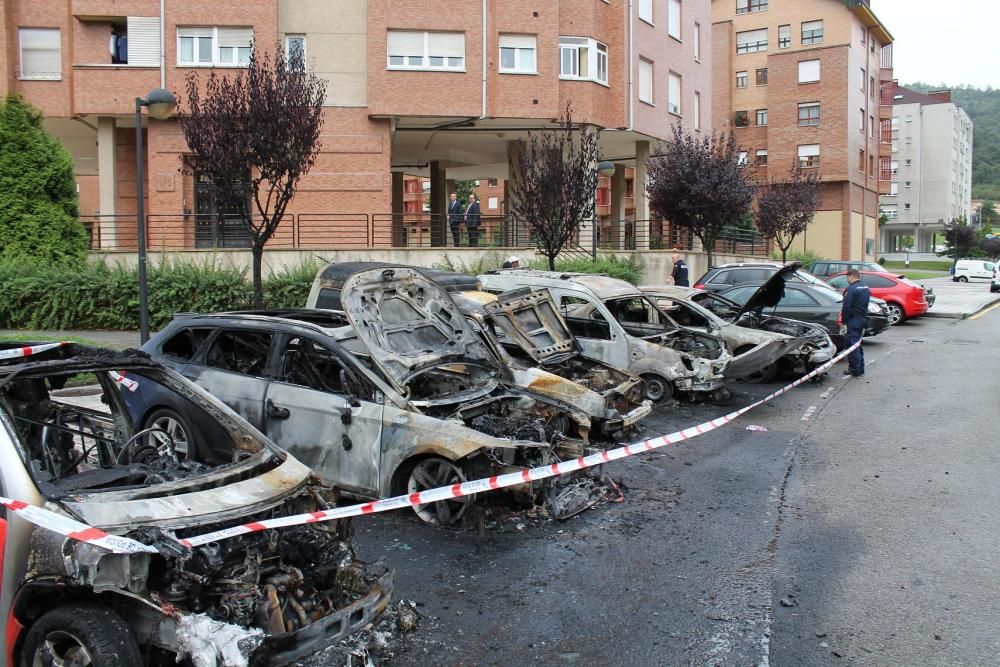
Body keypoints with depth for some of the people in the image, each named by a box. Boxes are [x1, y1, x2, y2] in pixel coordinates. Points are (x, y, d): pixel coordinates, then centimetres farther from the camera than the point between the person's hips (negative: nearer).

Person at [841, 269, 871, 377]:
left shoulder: (851, 289, -16)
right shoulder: (866, 289, 13)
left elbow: (846, 307, -19)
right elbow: (866, 305, 18)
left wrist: (844, 320, -11)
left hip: (853, 320, -9)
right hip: (863, 319, 9)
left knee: (853, 344, -4)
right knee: (858, 344, 18)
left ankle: (855, 369, -4)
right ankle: (860, 368, 23)